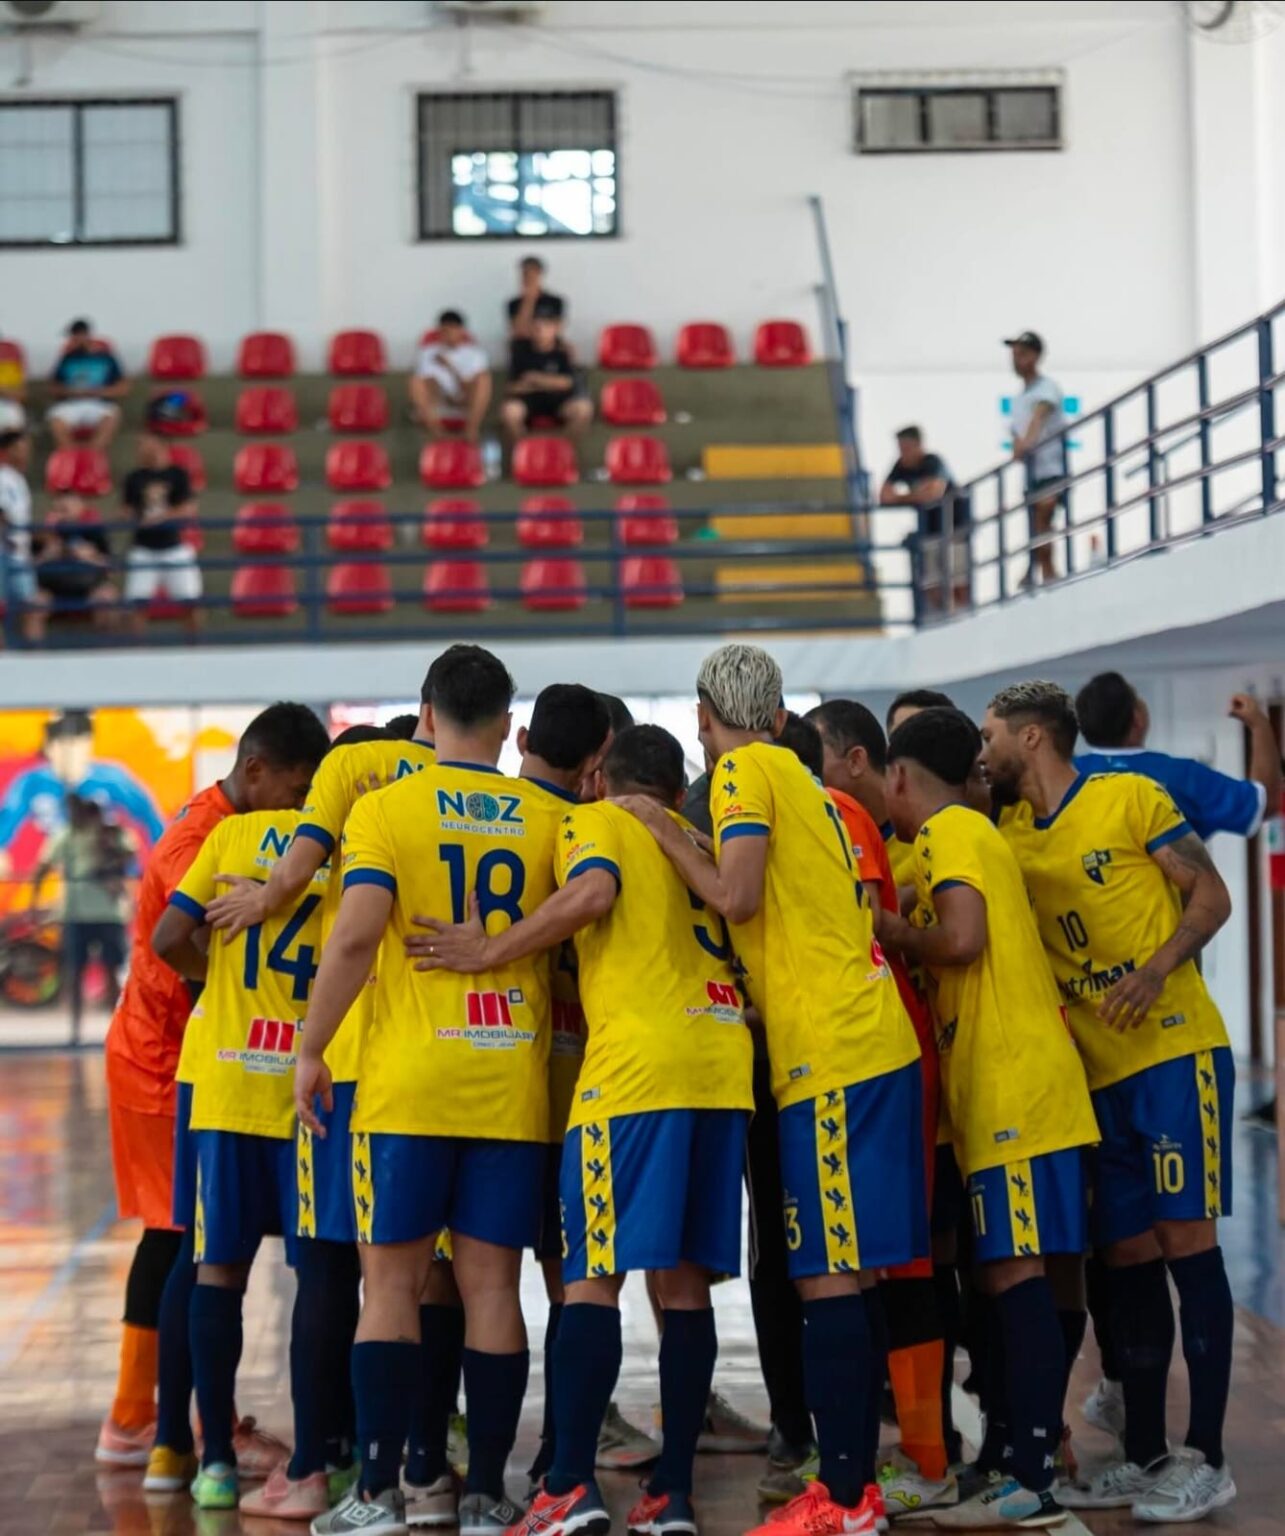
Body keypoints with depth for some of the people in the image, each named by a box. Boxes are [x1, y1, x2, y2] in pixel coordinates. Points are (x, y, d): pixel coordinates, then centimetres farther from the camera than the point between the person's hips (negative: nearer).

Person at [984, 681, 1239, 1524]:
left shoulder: (1130, 798, -5)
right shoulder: (1010, 837, 11)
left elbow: (1211, 897, -4)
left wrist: (1158, 968, -19)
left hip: (1176, 1053, -6)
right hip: (1100, 1073, 6)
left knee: (1185, 1241, -6)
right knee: (1129, 1257, 8)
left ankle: (1206, 1459, -2)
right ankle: (1145, 1456, 16)